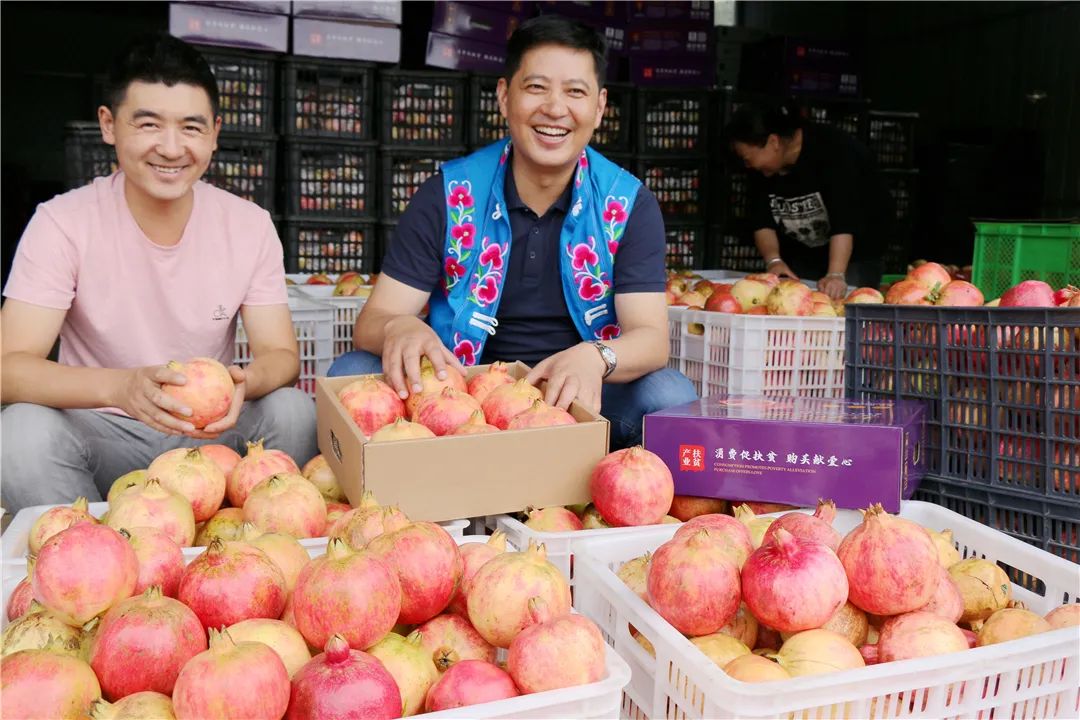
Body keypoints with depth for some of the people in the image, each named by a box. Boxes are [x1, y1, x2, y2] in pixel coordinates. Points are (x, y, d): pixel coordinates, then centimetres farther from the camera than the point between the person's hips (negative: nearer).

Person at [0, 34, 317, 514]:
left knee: (294, 411, -25)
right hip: (102, 434, -1)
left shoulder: (250, 226, -6)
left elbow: (282, 356, -8)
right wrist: (120, 387, -39)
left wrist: (243, 382, -34)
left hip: (210, 434, 1)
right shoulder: (62, 223, -11)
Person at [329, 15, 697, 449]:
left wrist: (595, 358, -39)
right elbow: (372, 320, -9)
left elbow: (651, 338, -13)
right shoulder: (448, 195, -6)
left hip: (576, 396, 0)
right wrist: (398, 328, -37)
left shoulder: (629, 205, -5)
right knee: (352, 372, -23)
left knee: (671, 397, -29)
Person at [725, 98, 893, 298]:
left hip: (855, 252, -5)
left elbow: (844, 220, -37)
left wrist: (836, 275, -47)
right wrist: (773, 260, -28)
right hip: (802, 254, 5)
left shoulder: (834, 152, -28)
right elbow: (762, 221, -11)